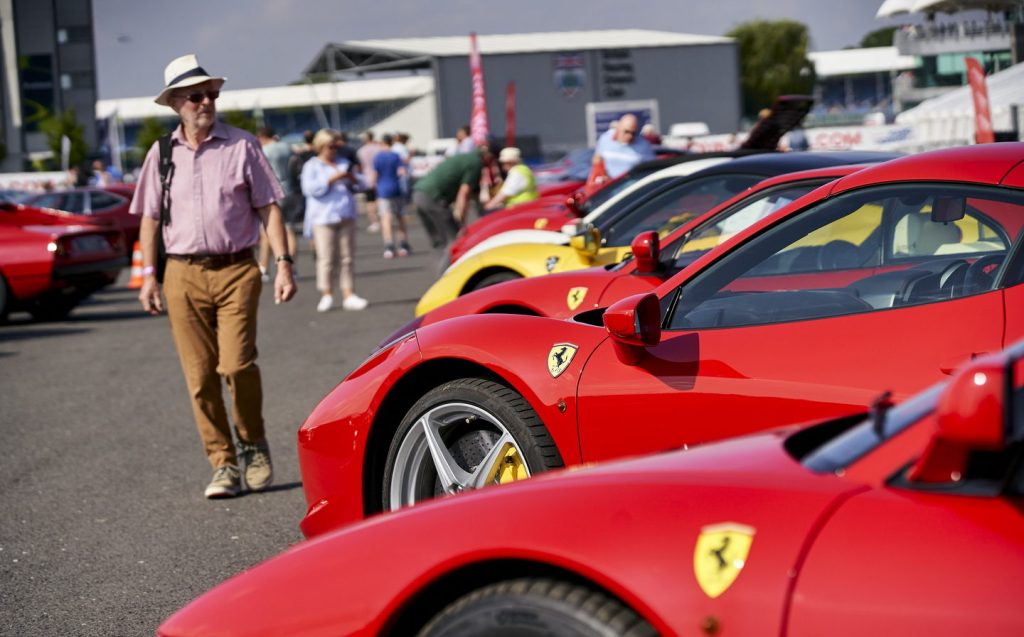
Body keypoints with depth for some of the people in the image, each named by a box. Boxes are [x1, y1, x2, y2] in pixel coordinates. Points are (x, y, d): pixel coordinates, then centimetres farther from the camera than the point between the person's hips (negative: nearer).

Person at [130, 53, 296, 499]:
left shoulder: (241, 146, 4)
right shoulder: (161, 154, 10)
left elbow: (268, 207, 4)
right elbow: (149, 219, 14)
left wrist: (283, 263, -4)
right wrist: (148, 275, 6)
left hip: (236, 270, -2)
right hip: (182, 275, 2)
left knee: (236, 364, -14)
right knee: (200, 376, 0)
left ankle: (254, 446, 11)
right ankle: (223, 465, 9)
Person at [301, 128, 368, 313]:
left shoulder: (344, 164, 19)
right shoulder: (311, 166, 4)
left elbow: (361, 185, 19)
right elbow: (309, 188, -11)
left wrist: (353, 179, -4)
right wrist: (331, 179, -17)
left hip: (346, 217, 5)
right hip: (323, 219, -5)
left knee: (347, 257, 3)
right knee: (326, 258, -9)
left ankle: (349, 295, 5)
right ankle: (326, 295, -3)